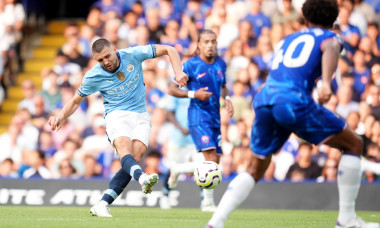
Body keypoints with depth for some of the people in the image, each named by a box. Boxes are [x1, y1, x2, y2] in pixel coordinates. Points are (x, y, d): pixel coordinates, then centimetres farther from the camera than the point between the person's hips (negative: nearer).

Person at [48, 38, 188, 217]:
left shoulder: (132, 55, -6)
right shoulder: (93, 76, -4)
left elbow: (168, 50, 0)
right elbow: (75, 101, 10)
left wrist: (178, 72, -15)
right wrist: (61, 116, -9)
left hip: (140, 116, 1)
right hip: (116, 115, -1)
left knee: (135, 157, -21)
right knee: (125, 151, -33)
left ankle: (102, 205, -22)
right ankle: (142, 178, -65)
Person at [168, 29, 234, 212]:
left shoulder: (220, 64, 8)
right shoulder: (191, 65, -9)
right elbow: (171, 89, -5)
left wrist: (227, 98, 4)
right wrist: (193, 94, -17)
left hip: (215, 117, 7)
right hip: (198, 115, -7)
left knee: (215, 162, 6)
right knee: (211, 157, -19)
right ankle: (208, 202, -13)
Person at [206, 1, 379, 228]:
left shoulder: (288, 40, 31)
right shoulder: (329, 37, 14)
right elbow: (330, 50, -10)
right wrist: (327, 83, -27)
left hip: (264, 100, 6)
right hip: (295, 101, -6)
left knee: (255, 170, 20)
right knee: (354, 144, 11)